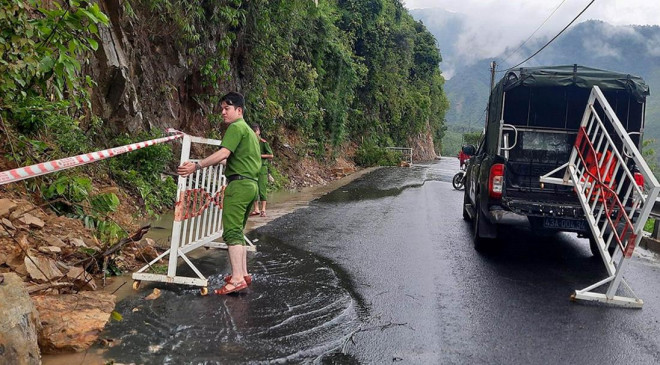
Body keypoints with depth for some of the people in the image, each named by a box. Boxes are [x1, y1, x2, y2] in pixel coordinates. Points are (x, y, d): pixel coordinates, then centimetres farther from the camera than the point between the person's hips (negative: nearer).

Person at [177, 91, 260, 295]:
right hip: (251, 184, 10)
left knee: (231, 232, -12)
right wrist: (226, 162, 43)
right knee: (238, 231, 14)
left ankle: (237, 279, -17)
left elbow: (224, 153, -21)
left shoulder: (236, 127, -6)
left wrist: (197, 166, -24)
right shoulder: (248, 130, 23)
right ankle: (243, 273, 17)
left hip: (239, 184, -10)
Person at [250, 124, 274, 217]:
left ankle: (263, 209, -2)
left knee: (262, 189, -7)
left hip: (262, 167, -5)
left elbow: (271, 155, -5)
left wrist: (259, 155, -12)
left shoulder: (263, 142, -4)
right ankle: (256, 209, 14)